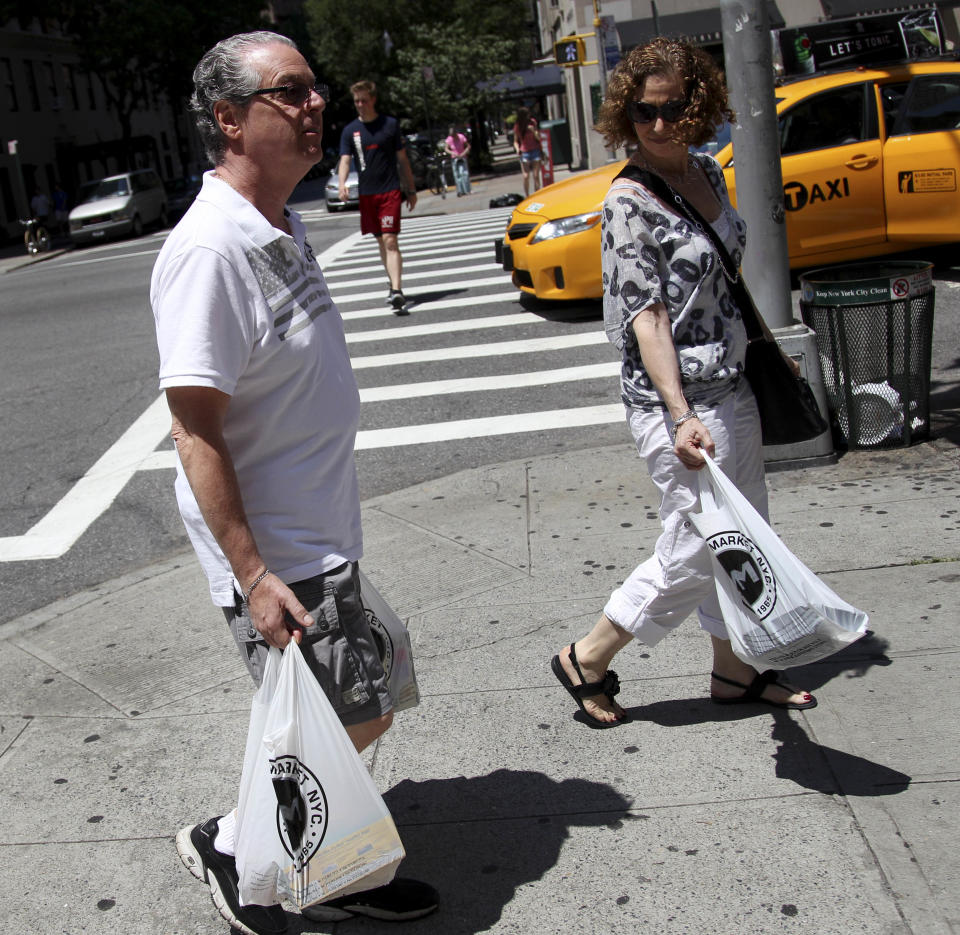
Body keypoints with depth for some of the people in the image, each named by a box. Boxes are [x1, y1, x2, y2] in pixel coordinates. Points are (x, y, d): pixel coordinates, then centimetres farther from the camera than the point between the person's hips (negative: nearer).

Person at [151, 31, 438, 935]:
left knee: (339, 721, 18)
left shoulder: (283, 230, 8)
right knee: (355, 721, 0)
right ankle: (229, 843, 21)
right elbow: (194, 427, -24)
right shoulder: (208, 249, -22)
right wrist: (252, 573, -25)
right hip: (274, 554, -9)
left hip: (318, 536, 9)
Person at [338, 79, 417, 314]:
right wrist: (342, 183, -23)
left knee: (390, 241, -14)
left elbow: (402, 159, 8)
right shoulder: (350, 130, 5)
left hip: (391, 191, -3)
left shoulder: (390, 125, 2)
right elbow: (345, 160, -3)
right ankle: (394, 285, 24)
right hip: (366, 194, 3)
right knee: (381, 242, 11)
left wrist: (411, 190, 9)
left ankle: (396, 291, -22)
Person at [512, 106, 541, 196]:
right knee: (526, 176, -6)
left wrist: (534, 130, -17)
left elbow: (539, 138, 2)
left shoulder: (533, 122, 0)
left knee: (536, 176, -1)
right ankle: (526, 196, 3)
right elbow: (515, 141, 6)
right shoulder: (517, 126, 0)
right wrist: (517, 149, -13)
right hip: (524, 153, -1)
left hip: (535, 151, 1)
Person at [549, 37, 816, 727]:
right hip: (674, 399, -8)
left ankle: (734, 671, 33)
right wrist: (681, 417, -27)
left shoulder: (708, 173, 7)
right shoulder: (630, 200, -16)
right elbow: (645, 317, -21)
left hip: (732, 386, 8)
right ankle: (586, 661, 17)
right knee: (696, 549, 0)